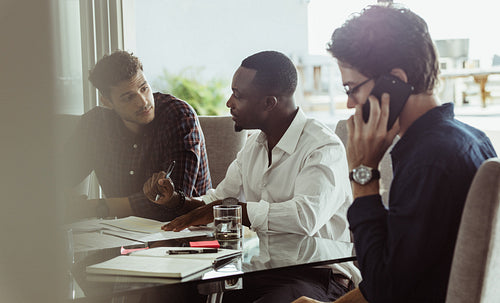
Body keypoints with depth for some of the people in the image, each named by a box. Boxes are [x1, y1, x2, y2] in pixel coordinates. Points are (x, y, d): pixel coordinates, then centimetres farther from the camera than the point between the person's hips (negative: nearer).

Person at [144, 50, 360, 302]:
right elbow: (217, 201, 22)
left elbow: (305, 217, -30)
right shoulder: (254, 145, 13)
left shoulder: (325, 148, -14)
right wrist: (176, 201, 1)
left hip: (318, 275, -6)